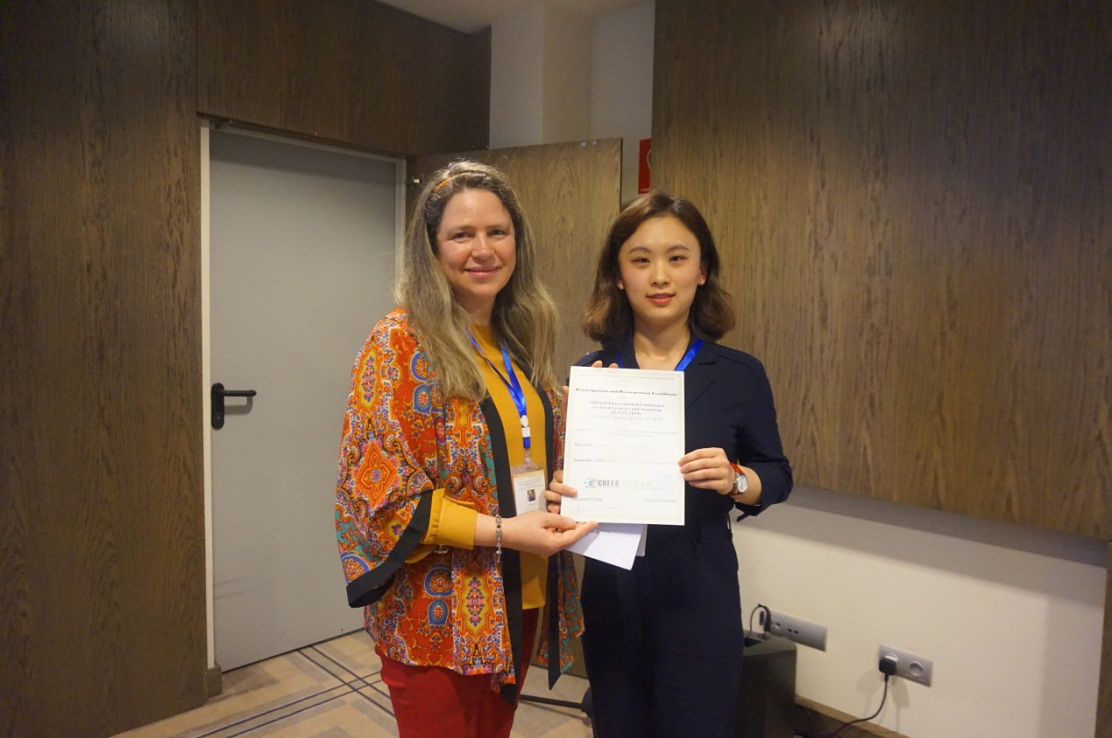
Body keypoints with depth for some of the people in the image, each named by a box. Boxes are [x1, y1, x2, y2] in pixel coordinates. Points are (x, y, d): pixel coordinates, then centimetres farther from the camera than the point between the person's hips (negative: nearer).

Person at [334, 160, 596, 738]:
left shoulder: (521, 341, 6)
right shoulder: (400, 343, -14)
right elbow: (380, 490, -17)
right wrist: (499, 531, -25)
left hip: (520, 601, 6)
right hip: (439, 618, -6)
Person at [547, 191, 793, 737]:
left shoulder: (739, 375, -6)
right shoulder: (590, 371, -3)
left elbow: (777, 476, 1)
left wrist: (736, 480, -18)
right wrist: (558, 490, -17)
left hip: (699, 594, -1)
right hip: (609, 588, 2)